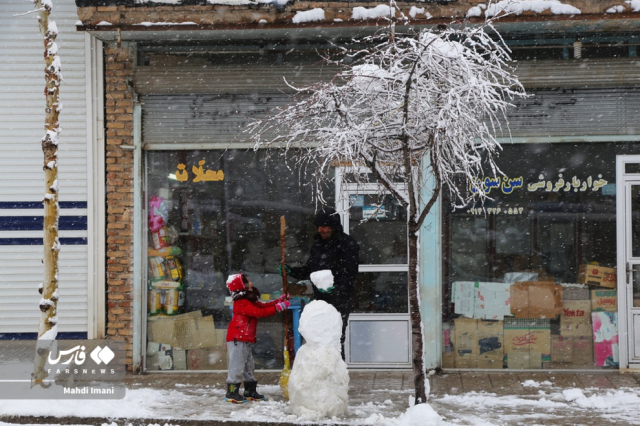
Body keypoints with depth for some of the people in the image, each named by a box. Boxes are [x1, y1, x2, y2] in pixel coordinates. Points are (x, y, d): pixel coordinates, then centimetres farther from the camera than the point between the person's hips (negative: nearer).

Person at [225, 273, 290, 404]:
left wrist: (280, 300, 1)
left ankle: (250, 392, 23)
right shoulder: (241, 303, -19)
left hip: (247, 340, 10)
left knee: (249, 367, 15)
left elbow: (263, 305, 12)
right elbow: (259, 312, -26)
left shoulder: (250, 300, 15)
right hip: (237, 339, -10)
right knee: (237, 366, -7)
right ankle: (231, 393, -1)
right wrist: (278, 308, -26)